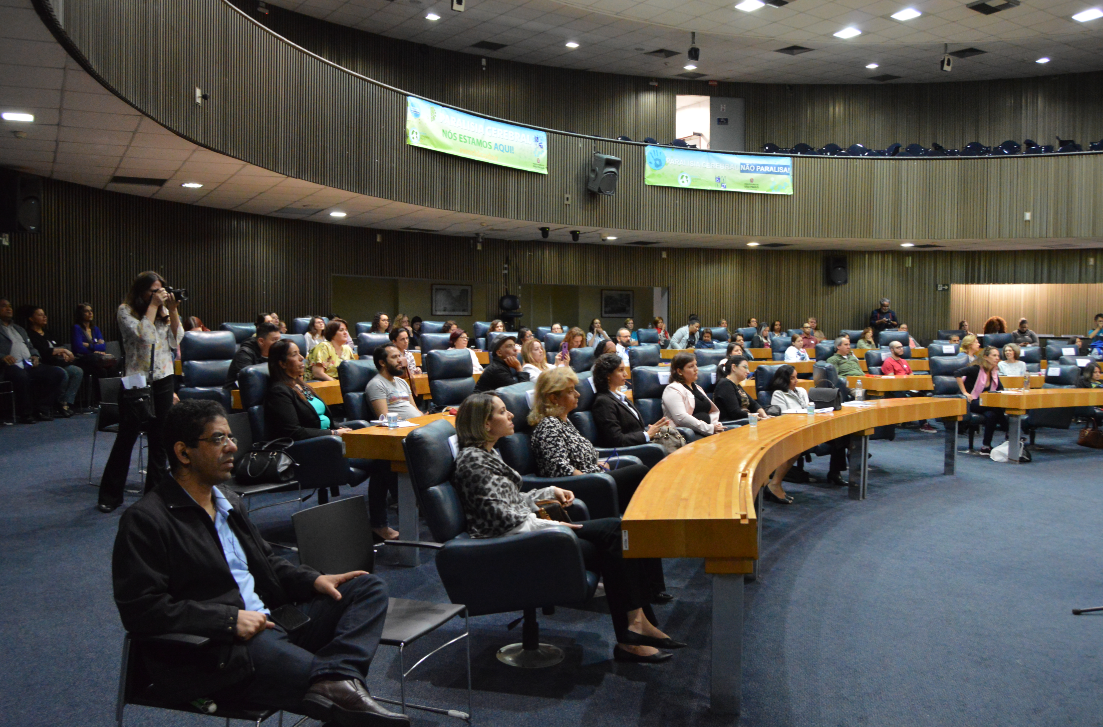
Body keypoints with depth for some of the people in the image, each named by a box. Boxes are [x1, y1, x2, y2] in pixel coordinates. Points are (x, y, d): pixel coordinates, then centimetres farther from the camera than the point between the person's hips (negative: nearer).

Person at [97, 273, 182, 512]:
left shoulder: (164, 311, 10)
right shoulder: (125, 311, -2)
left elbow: (176, 341, 3)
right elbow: (143, 335, -17)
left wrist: (172, 312, -4)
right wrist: (153, 306, -11)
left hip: (163, 379, 4)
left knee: (159, 439, 6)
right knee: (126, 437, 1)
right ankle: (110, 495, 13)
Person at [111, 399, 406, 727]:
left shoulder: (229, 502, 20)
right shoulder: (144, 520, -7)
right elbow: (140, 609, -16)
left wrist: (313, 580, 5)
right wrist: (230, 619, -22)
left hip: (269, 621, 10)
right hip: (213, 653, -9)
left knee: (369, 588, -6)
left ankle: (334, 679, -29)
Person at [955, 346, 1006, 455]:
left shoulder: (994, 373, 12)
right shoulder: (976, 369, -11)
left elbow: (1000, 388, 23)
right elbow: (957, 373, -25)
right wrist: (964, 392, -25)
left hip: (984, 403, 7)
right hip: (969, 402, -7)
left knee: (990, 414, -28)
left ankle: (986, 446, -20)